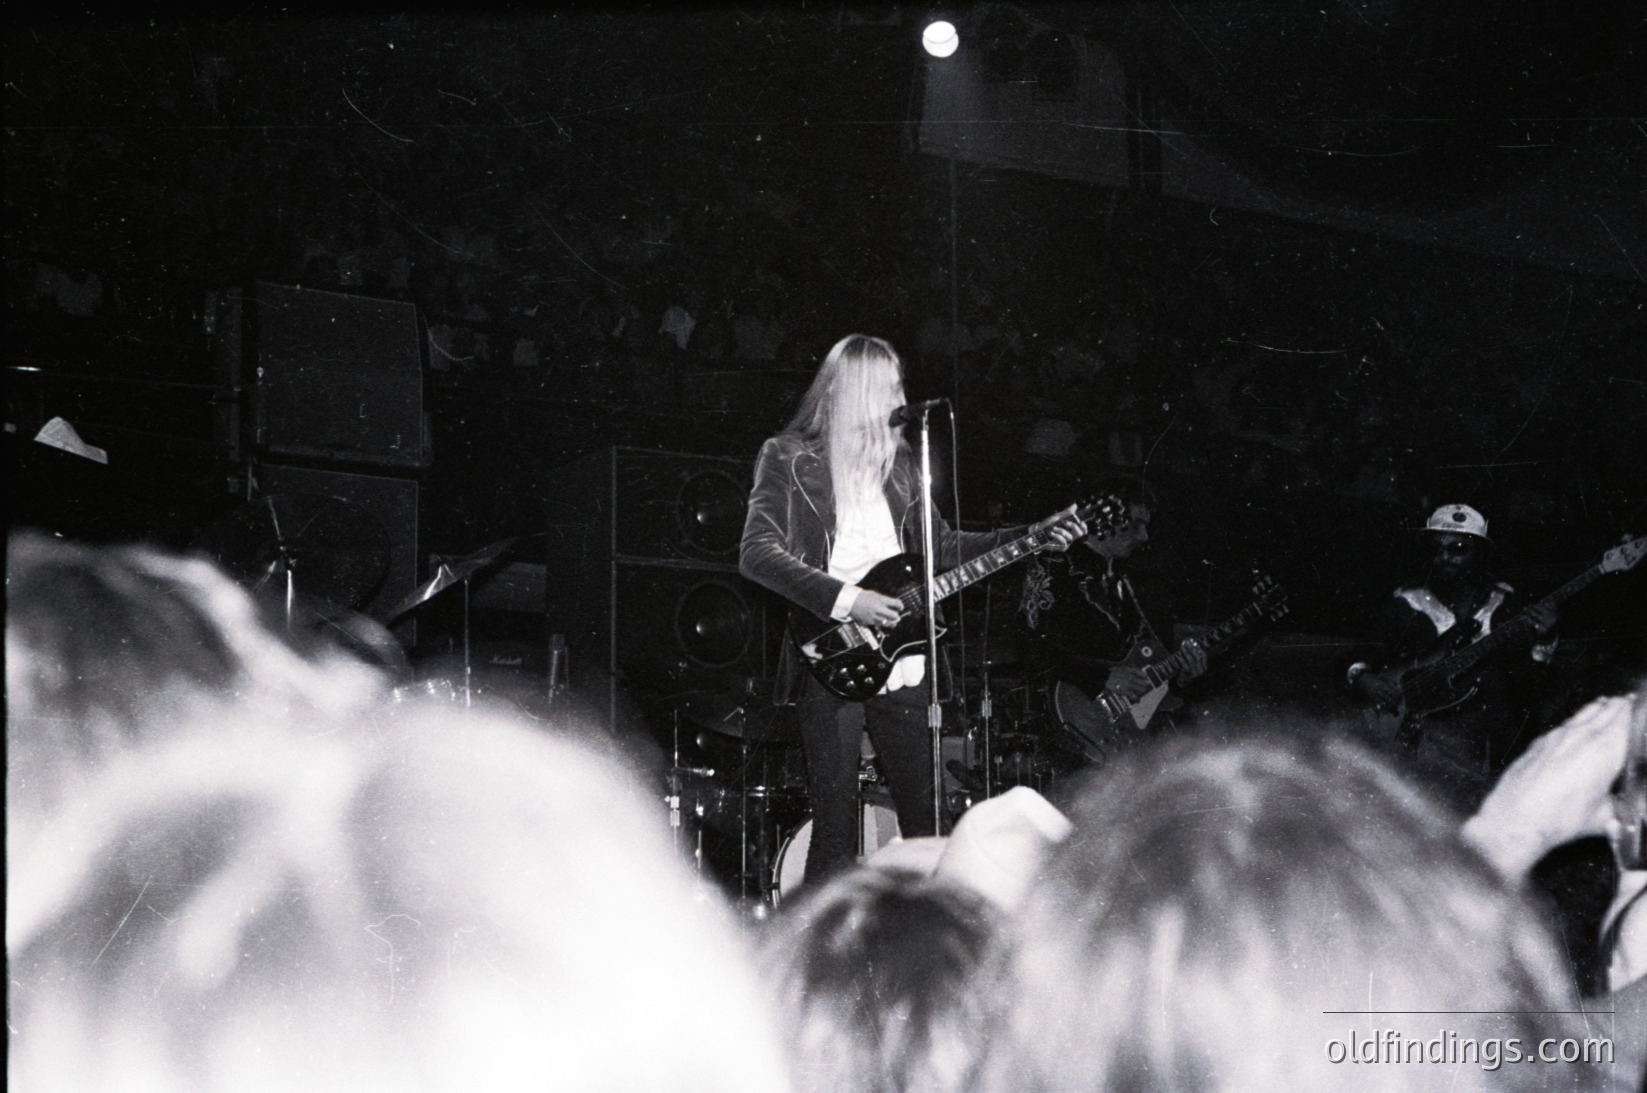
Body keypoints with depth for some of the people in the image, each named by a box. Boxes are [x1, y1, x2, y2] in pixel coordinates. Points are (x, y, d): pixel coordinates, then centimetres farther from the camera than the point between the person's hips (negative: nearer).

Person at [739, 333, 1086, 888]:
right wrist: (844, 598, -20)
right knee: (836, 829, -6)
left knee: (928, 819, 5)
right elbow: (757, 554, -13)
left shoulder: (895, 460, 16)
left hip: (899, 660, 6)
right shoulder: (790, 457, -2)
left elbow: (942, 545, 21)